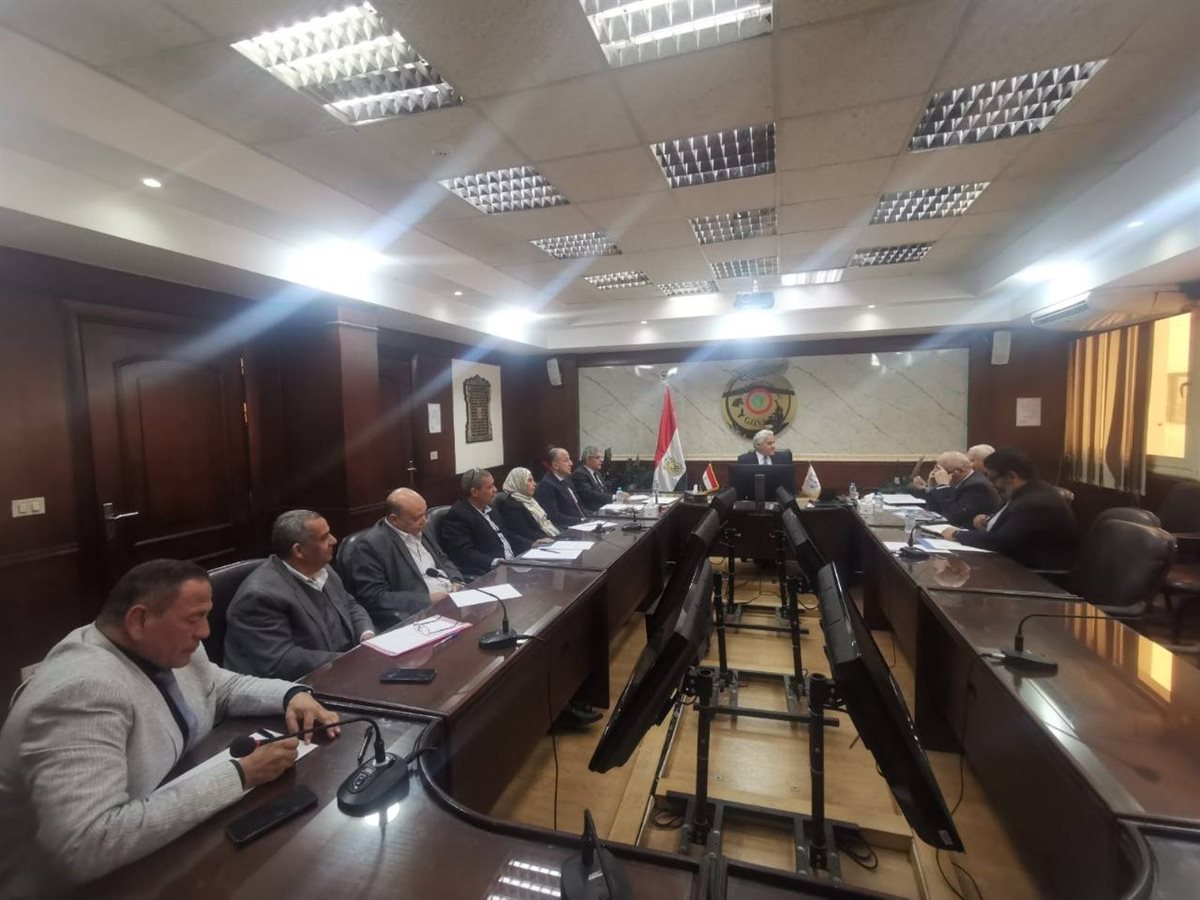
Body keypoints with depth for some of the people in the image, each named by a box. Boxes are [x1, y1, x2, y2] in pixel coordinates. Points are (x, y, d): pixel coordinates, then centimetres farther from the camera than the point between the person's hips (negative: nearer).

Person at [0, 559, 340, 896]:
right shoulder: (83, 691, -30)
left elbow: (225, 687, 12)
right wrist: (239, 775, -33)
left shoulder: (170, 648, -5)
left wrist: (293, 694, -6)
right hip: (86, 881, -7)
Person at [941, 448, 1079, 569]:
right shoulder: (1024, 492, 5)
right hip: (1019, 563, 8)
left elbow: (1001, 541, -29)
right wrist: (988, 520, -2)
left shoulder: (1036, 504, -26)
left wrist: (958, 535, -17)